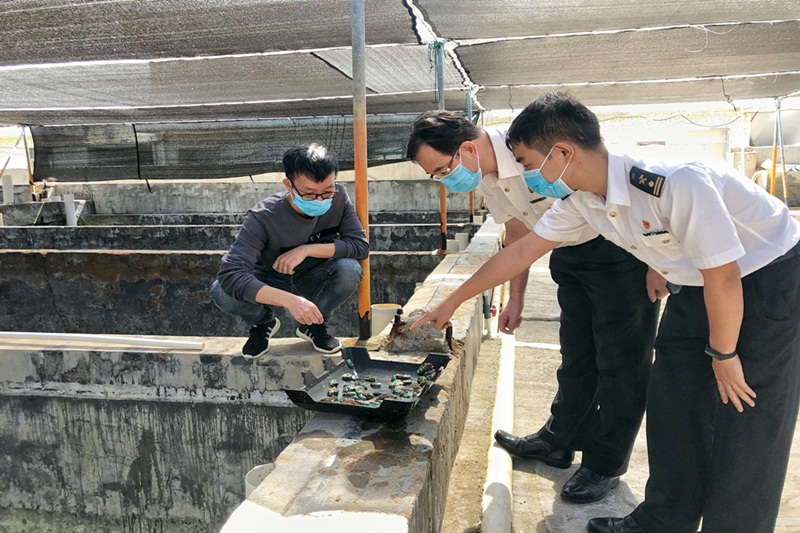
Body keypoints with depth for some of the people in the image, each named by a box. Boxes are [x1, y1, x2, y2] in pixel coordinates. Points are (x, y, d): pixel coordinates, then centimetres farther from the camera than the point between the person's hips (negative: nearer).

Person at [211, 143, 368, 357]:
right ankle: (263, 322, 4)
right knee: (222, 292, -31)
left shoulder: (338, 197, -22)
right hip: (271, 281, -1)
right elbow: (230, 274, -41)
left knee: (350, 269, -31)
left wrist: (307, 249, -33)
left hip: (313, 280, 2)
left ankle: (314, 325, -1)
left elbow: (360, 245, -22)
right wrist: (290, 300, -53)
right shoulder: (263, 217, -31)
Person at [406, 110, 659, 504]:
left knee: (620, 360, 1)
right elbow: (518, 234, 11)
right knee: (576, 355, 17)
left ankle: (604, 466, 16)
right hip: (571, 253, 8)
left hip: (620, 246, -8)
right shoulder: (486, 178, -4)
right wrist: (516, 299, 12)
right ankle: (558, 442, 32)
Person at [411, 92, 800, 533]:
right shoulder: (581, 200, -12)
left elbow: (723, 277, -27)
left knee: (745, 419, -4)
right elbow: (520, 252, -3)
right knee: (671, 403, 8)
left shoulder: (678, 183, -35)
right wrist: (451, 303, 3)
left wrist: (723, 355, -13)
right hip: (694, 286, 7)